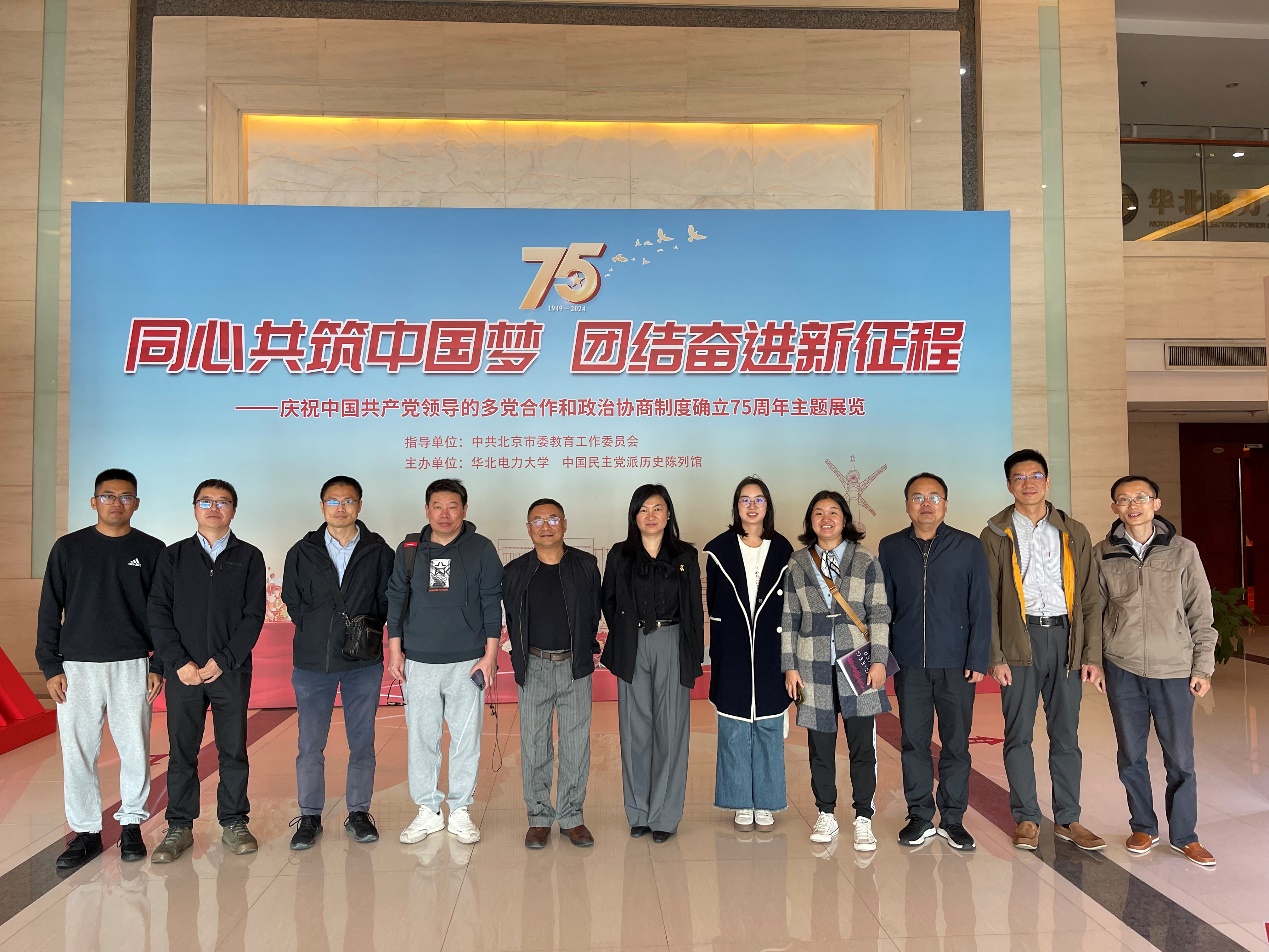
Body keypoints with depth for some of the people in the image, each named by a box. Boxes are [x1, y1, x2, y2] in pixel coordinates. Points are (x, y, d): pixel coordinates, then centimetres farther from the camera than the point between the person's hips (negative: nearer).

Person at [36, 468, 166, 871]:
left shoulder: (151, 550, 3)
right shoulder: (69, 547, 5)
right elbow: (50, 610, 6)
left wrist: (158, 666, 0)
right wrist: (50, 666, 0)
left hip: (132, 667, -1)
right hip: (77, 667, 1)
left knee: (135, 750, 3)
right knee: (77, 752, 4)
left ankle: (131, 824, 19)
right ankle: (86, 831, 17)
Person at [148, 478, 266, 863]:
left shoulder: (249, 557, 5)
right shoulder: (173, 556, 8)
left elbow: (254, 616, -1)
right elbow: (158, 614, 2)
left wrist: (223, 661, -10)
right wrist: (180, 663, -8)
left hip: (232, 670, -1)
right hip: (182, 671, 1)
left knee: (234, 750, 6)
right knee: (181, 751, 6)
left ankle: (234, 822, 18)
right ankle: (179, 827, 19)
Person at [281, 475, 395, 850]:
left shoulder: (378, 551, 1)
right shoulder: (303, 552, 4)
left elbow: (387, 598, 5)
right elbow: (292, 600, 9)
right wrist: (315, 631, -2)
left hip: (364, 663, 0)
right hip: (313, 662, 1)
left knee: (362, 742, 8)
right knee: (310, 744, 5)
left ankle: (358, 813, 20)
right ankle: (309, 816, 19)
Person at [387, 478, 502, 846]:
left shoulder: (481, 549, 0)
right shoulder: (409, 550, 6)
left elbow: (492, 604, -1)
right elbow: (396, 601, 9)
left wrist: (490, 655, -5)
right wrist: (395, 650, 4)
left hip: (467, 662, -1)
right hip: (418, 661, 2)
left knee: (466, 738, 5)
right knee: (421, 736, 7)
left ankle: (460, 811, 19)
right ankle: (427, 811, 21)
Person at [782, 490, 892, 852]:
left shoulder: (865, 561, 5)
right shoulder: (797, 564, 7)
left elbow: (879, 613, 2)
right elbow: (789, 618, 8)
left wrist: (879, 660, -6)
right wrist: (790, 666, 3)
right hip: (814, 667, 1)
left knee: (862, 744, 0)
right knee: (820, 745, 8)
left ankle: (863, 820, 12)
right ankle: (826, 816, 21)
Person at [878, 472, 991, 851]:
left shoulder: (968, 547, 1)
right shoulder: (891, 547, 6)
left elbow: (981, 608, 1)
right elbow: (882, 607, 8)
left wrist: (978, 660, -5)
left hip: (956, 664, -1)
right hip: (908, 664, 1)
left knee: (956, 743, 6)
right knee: (914, 741, 8)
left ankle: (952, 819, 20)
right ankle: (920, 816, 21)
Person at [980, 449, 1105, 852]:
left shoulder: (1073, 532, 9)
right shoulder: (996, 534, 3)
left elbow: (1091, 598, 7)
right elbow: (988, 602, 0)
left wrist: (1092, 654, 0)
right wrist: (996, 656, -7)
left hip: (1065, 638, 2)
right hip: (1020, 640, -2)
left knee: (1066, 734, 8)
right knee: (1018, 733, 4)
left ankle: (1067, 819, 20)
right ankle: (1026, 818, 15)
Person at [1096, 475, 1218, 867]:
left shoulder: (1183, 551, -1)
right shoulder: (1103, 554, 1)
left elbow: (1201, 613, 2)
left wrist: (1203, 666, 0)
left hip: (1175, 671, -1)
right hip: (1122, 669, 1)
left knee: (1180, 757, 5)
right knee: (1131, 754, 10)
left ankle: (1184, 835, 23)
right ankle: (1143, 827, 27)